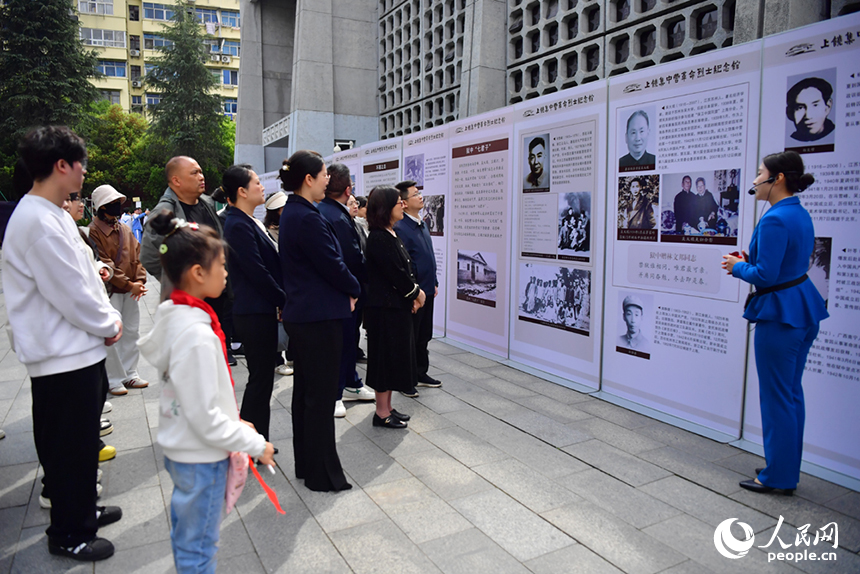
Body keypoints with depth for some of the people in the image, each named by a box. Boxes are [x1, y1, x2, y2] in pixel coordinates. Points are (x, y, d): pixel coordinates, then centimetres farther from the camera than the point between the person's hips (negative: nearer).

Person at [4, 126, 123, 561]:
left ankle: (81, 511, 40)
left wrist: (107, 317, 6)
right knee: (71, 447, 6)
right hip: (63, 358, -10)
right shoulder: (39, 222, -22)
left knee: (82, 440, 22)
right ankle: (68, 534, 24)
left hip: (79, 349, 10)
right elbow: (72, 294, -22)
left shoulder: (52, 214, 11)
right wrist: (109, 325, -7)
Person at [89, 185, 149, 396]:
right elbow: (104, 264, -15)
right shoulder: (94, 231, -10)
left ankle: (130, 373, 23)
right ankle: (114, 379, 10)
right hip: (110, 290, -6)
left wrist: (140, 280, -7)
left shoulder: (125, 229, 11)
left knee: (132, 332, 12)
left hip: (131, 290, 7)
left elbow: (137, 254, 9)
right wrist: (128, 284, -17)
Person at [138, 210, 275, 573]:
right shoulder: (196, 334, -28)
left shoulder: (173, 317, 1)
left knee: (185, 535, 25)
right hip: (201, 456, -9)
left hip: (179, 448, 9)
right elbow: (205, 416, -26)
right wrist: (255, 444, -16)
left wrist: (236, 424, 12)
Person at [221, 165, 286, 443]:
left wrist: (280, 301, 9)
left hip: (262, 309, 10)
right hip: (255, 313, -10)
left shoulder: (249, 222, 14)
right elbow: (257, 272, -19)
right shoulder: (238, 225, -16)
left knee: (261, 378, 17)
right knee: (260, 379, 0)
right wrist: (284, 301, -9)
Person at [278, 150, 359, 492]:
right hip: (320, 317, -10)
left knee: (305, 391, 18)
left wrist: (345, 290, 3)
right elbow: (333, 265, -18)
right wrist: (354, 290, 1)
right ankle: (322, 474, 13)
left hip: (300, 315, 10)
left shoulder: (291, 214, 12)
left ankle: (305, 464, 31)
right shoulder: (307, 218, -20)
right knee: (321, 396, 1)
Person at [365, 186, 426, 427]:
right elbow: (395, 274, -20)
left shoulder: (392, 235, 13)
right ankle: (382, 412, 11)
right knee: (386, 356, -1)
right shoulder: (379, 238, -17)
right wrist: (416, 292, -7)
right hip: (385, 307, -10)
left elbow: (405, 269, 13)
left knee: (396, 356, 15)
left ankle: (387, 407, 26)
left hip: (398, 306, 10)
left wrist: (414, 293, 1)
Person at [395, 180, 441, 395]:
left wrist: (434, 283, 17)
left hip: (427, 291, 9)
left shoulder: (422, 224, 12)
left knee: (424, 336, 19)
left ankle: (421, 374, 33)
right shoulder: (400, 228, -18)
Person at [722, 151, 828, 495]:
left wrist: (738, 267, -5)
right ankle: (788, 472, 30)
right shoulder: (800, 215, 12)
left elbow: (765, 275, -22)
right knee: (792, 393, 17)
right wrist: (750, 262, 10)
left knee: (776, 397, 1)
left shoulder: (775, 220, -20)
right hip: (804, 311, 10)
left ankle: (778, 477, 14)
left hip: (781, 315, -10)